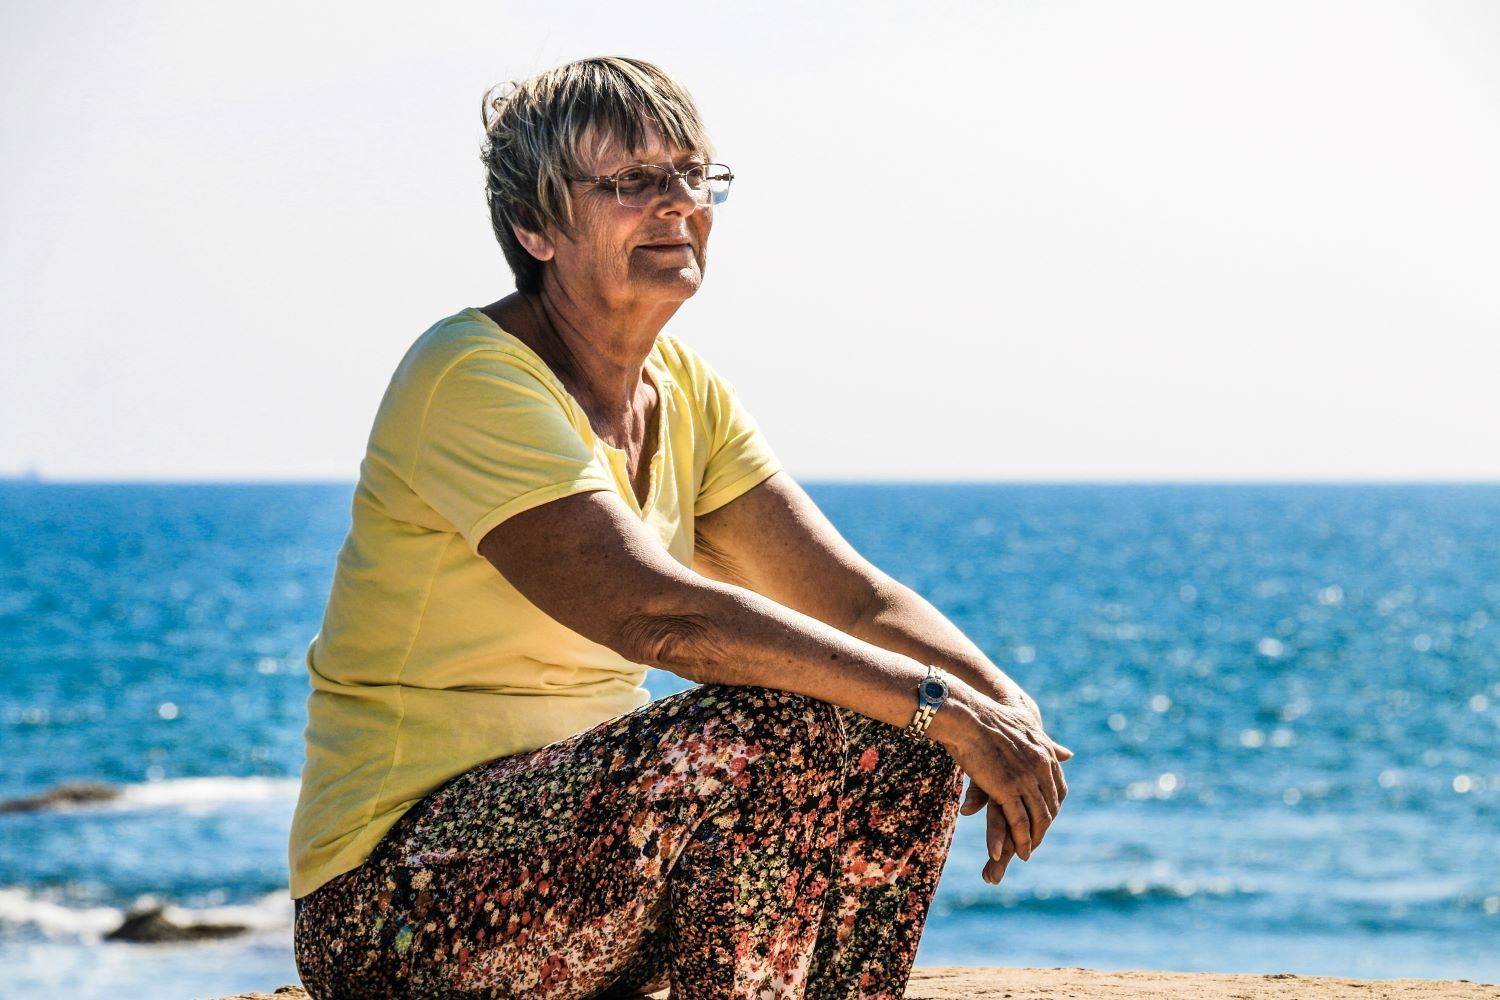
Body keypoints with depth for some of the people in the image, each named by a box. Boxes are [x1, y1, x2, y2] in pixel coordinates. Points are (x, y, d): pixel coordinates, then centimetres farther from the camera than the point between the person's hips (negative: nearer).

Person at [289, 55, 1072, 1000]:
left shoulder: (685, 391, 9)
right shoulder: (473, 377, -18)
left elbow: (850, 594, 1)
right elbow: (659, 613, -29)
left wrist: (1005, 705, -19)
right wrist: (941, 705, -31)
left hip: (587, 819, 8)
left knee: (901, 753, -6)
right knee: (771, 731, -28)